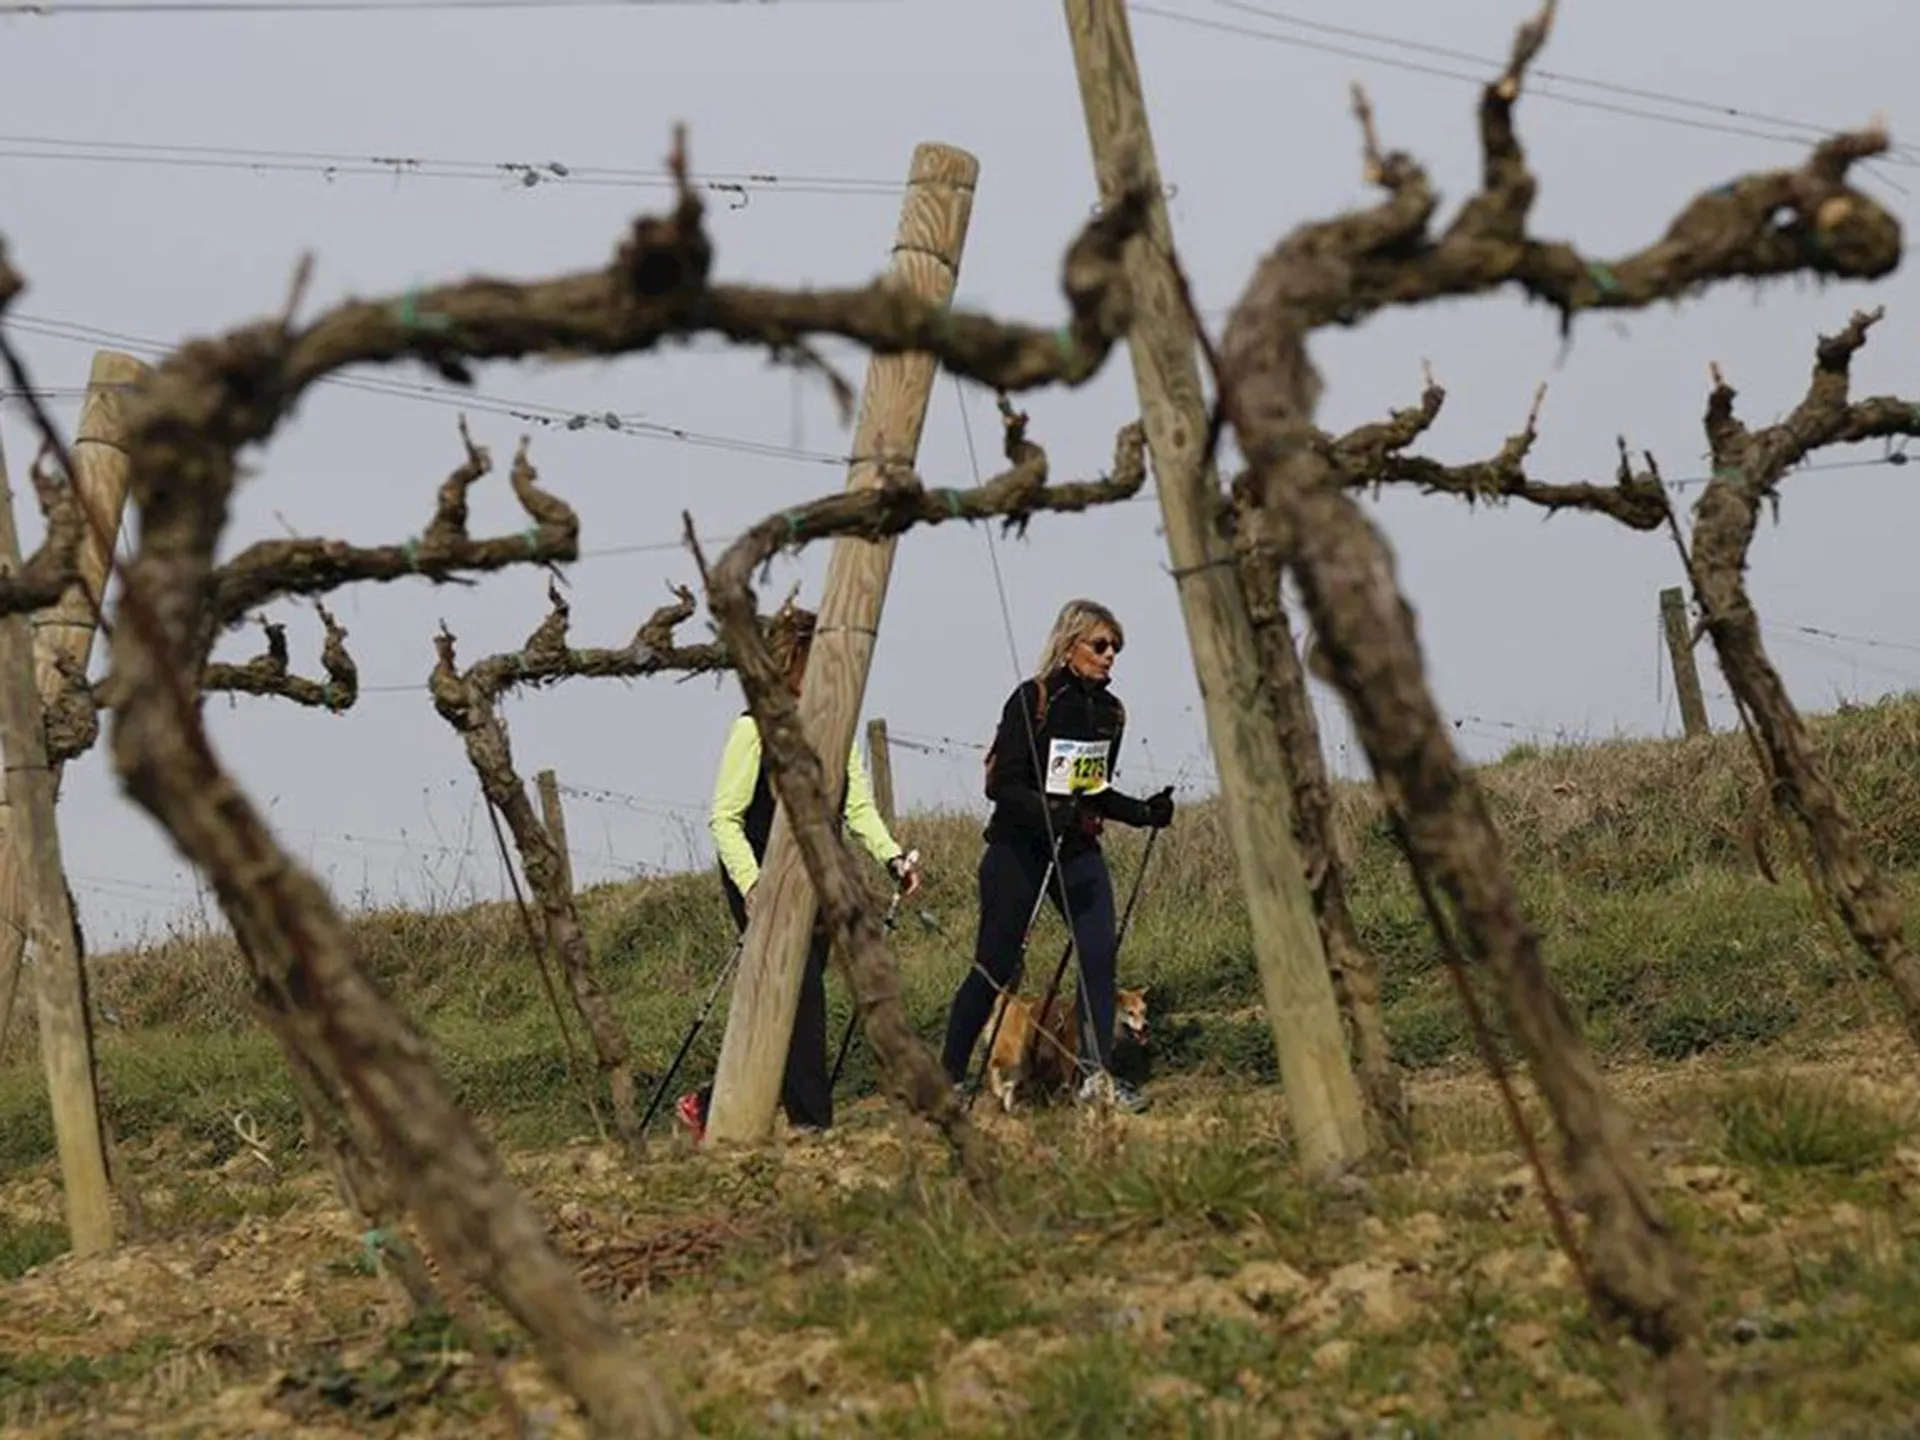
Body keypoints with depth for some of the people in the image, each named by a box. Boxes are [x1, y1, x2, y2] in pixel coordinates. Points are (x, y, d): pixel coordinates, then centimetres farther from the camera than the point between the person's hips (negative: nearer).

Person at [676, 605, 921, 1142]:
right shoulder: (755, 729, -10)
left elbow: (858, 807, 11)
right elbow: (724, 818, -12)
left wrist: (892, 857, -6)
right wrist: (752, 885, -25)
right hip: (764, 882, -7)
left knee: (795, 1008, 5)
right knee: (801, 997, -14)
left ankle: (711, 1107, 16)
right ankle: (811, 1122, -11)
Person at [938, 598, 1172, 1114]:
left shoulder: (1109, 711, 8)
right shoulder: (1032, 700, -12)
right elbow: (1001, 785, -16)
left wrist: (1144, 812, 3)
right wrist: (1047, 812, -32)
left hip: (1078, 849, 5)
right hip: (1018, 849, -5)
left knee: (1099, 950, -12)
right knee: (995, 966, -1)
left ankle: (1097, 1074, -10)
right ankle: (949, 1078, 12)